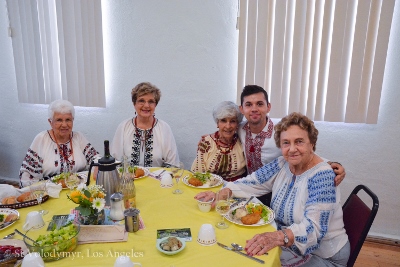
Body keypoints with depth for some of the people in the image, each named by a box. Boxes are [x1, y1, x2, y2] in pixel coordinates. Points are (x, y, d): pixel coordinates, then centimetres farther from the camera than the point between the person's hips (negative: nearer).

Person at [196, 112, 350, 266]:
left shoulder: (322, 176, -23)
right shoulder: (282, 165, -3)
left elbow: (313, 227, -31)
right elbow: (252, 183, 2)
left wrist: (277, 237, -49)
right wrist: (222, 193, -16)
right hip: (290, 245, 6)